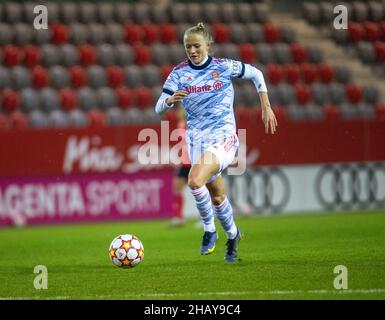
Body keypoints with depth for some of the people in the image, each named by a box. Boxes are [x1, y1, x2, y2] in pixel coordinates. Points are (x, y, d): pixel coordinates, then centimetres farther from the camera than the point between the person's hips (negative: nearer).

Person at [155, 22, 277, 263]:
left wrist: (266, 107, 8)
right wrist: (170, 100, -28)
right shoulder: (179, 73, 0)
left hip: (223, 135, -4)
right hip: (197, 138, 4)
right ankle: (232, 234, 37)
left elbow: (255, 74, 10)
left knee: (195, 181, -27)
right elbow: (159, 107, -5)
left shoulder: (224, 67, -5)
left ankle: (210, 229, -7)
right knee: (216, 196, 12)